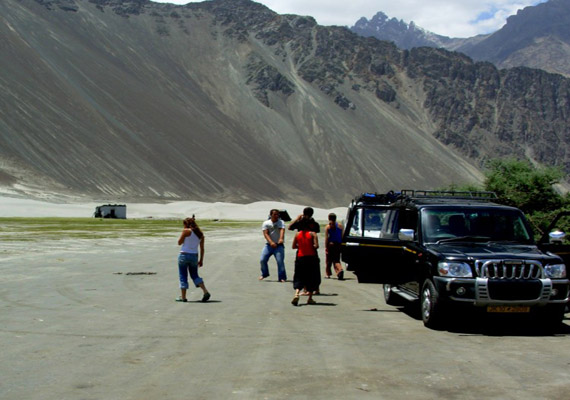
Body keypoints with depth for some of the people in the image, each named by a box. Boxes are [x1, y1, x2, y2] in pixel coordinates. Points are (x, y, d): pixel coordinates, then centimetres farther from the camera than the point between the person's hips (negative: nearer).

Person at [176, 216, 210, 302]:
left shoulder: (186, 231, -9)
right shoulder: (200, 233, 9)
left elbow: (179, 243, -2)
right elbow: (202, 249, 10)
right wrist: (201, 260, 15)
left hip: (184, 255, -5)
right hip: (194, 256, 5)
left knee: (183, 277, 4)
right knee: (195, 276, 17)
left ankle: (183, 297, 6)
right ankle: (205, 291, 0)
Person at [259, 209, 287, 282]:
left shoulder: (281, 222, 0)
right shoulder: (266, 223, 4)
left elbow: (282, 230, -19)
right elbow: (265, 234, -9)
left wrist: (281, 238, -40)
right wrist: (271, 242, -26)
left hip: (278, 245, -2)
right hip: (268, 245, 2)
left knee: (280, 261, -12)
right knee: (262, 260, -2)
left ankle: (282, 277, -6)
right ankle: (264, 274, 22)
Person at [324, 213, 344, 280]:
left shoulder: (327, 227, -4)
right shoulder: (340, 226, 4)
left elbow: (326, 238, -10)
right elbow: (342, 236, 5)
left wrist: (326, 247, -11)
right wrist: (341, 245, 13)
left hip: (330, 244, -2)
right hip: (338, 245, 3)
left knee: (328, 260, 12)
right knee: (336, 260, 7)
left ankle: (327, 274, 20)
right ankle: (340, 270, -19)